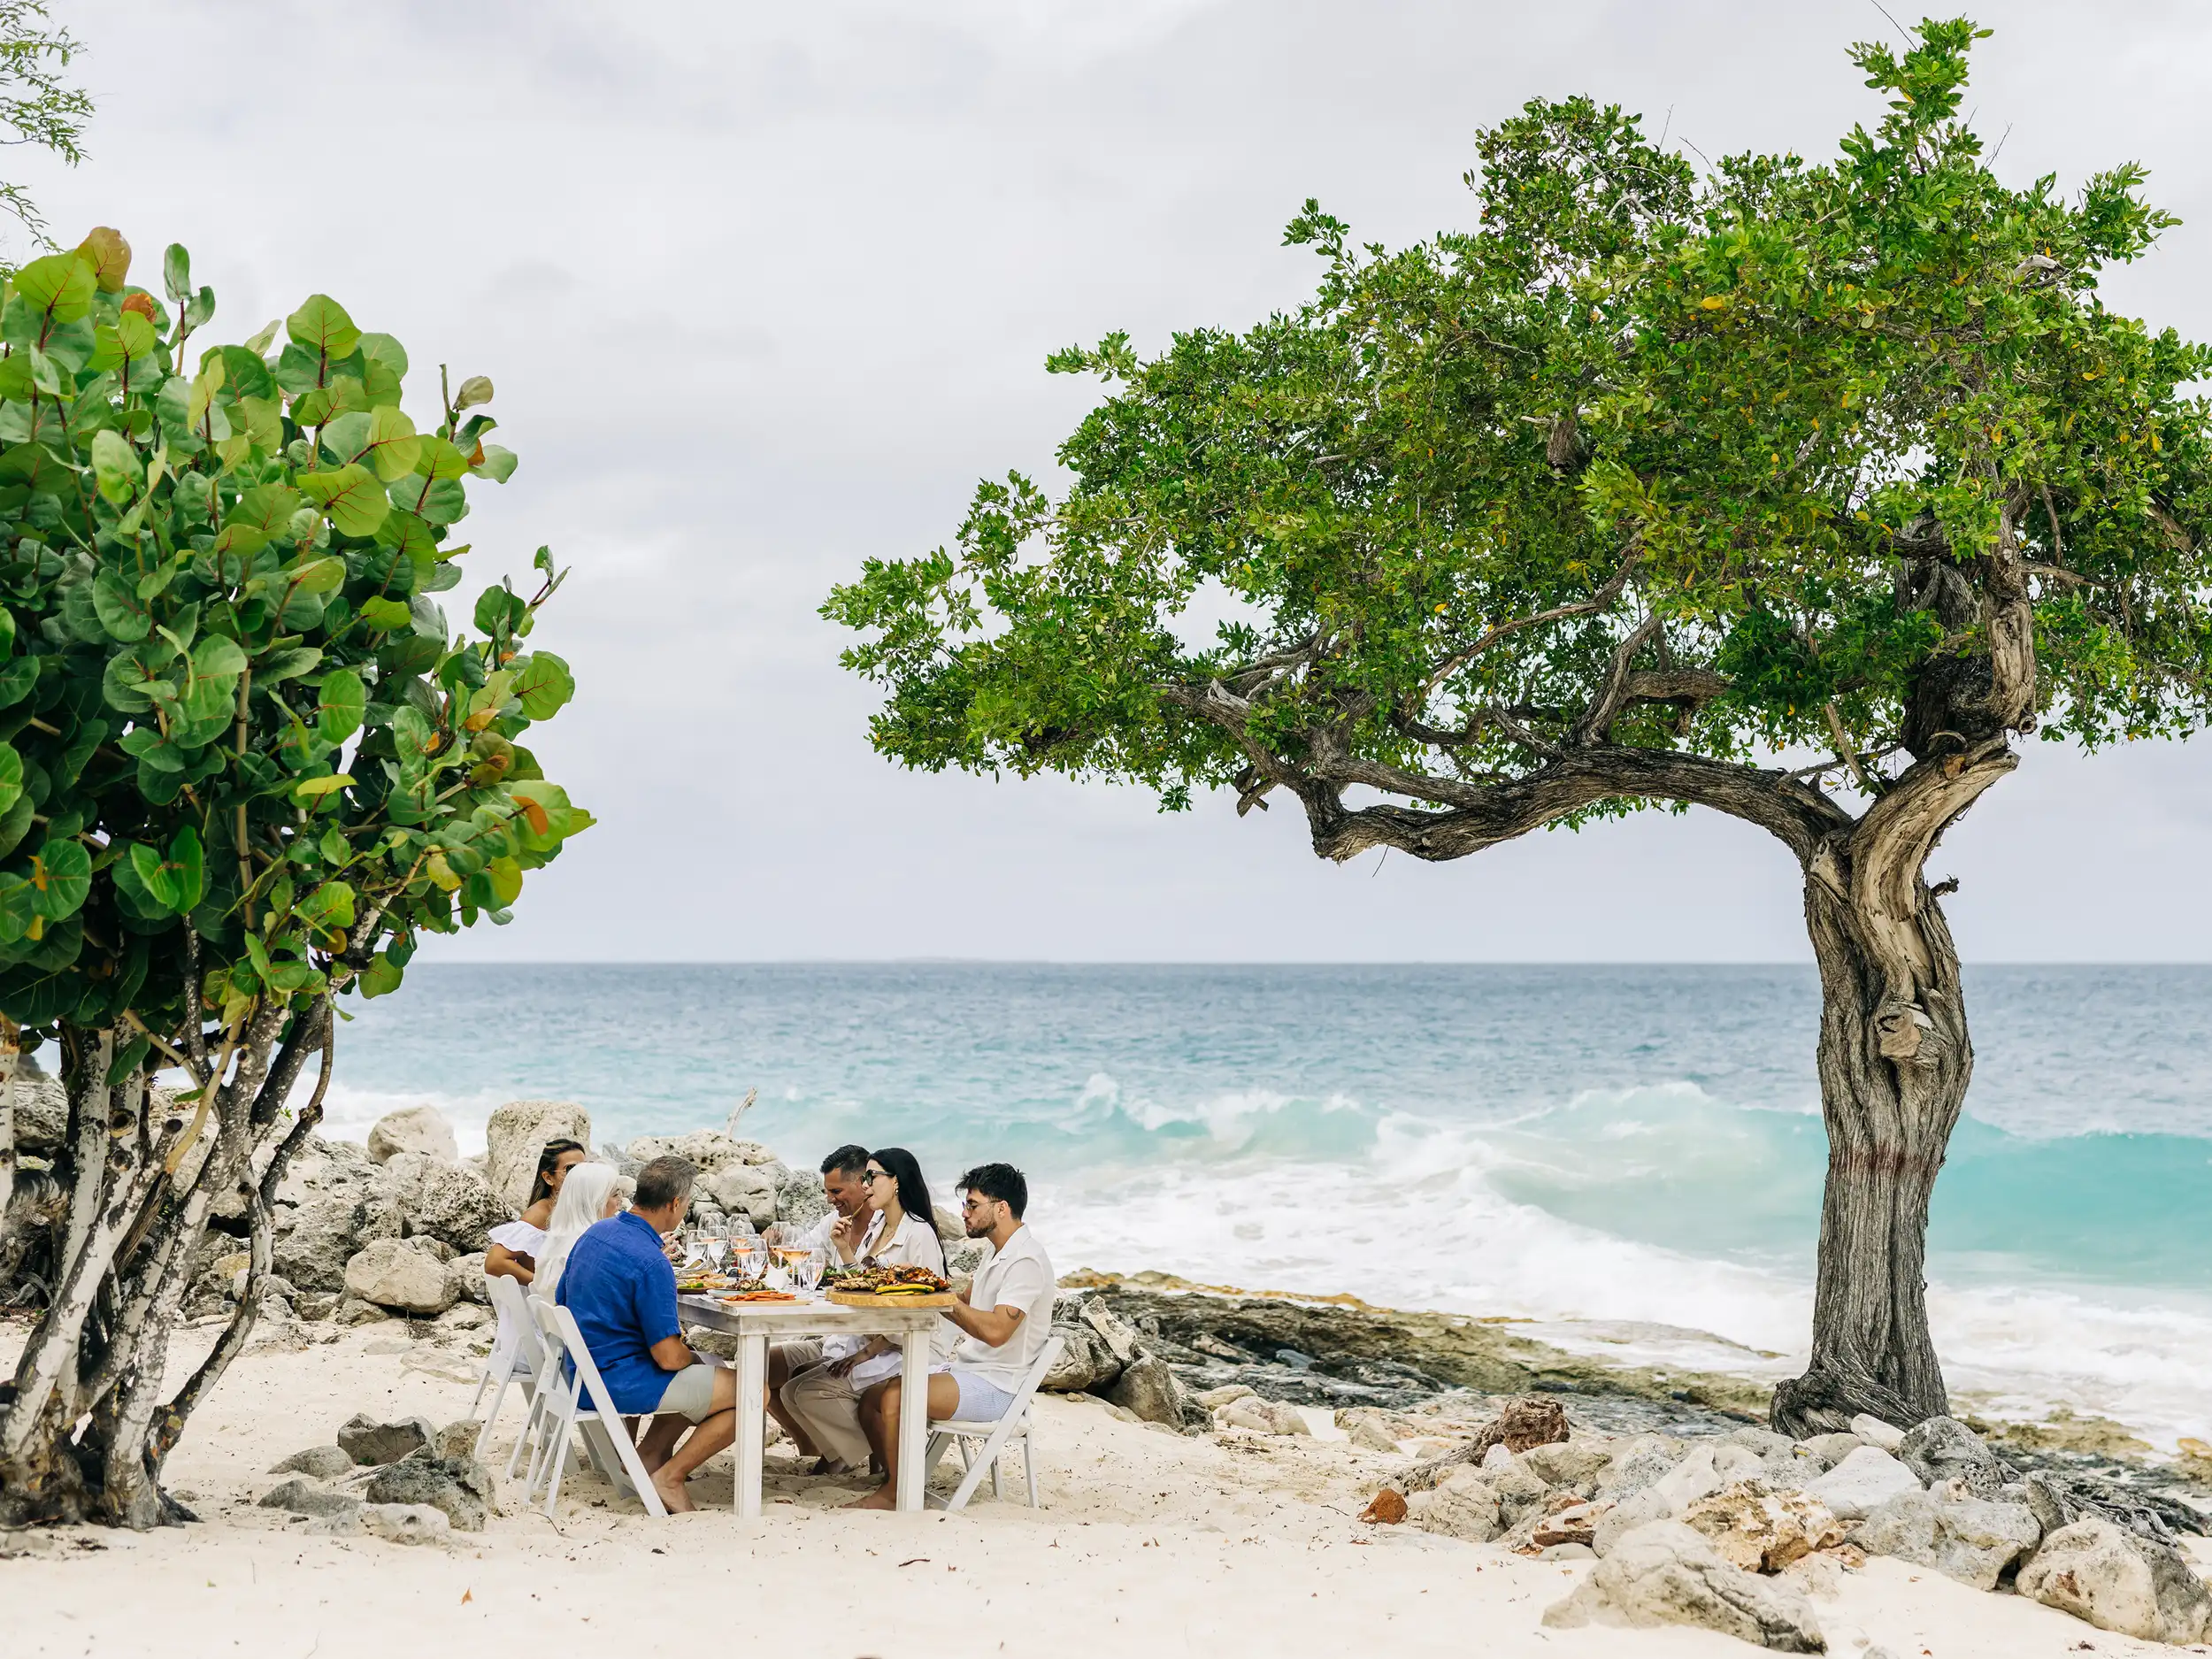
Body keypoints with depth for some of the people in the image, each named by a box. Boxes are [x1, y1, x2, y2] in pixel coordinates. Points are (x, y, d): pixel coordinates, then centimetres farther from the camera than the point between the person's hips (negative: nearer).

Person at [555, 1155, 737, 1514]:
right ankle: (669, 1477, -5)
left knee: (707, 1369, 25)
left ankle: (651, 1451, 14)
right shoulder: (651, 1262, -23)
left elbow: (561, 1302, 17)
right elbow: (668, 1357, -23)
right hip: (621, 1383, -9)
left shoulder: (594, 1233, 4)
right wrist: (690, 1356, 2)